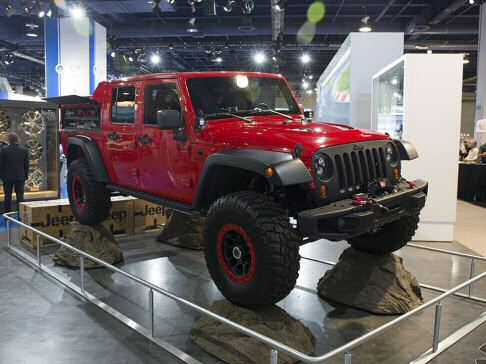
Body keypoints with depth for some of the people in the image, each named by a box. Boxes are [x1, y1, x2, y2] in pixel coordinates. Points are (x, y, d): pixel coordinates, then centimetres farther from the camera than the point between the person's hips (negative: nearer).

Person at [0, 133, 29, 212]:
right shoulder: (24, 150, -3)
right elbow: (26, 164, 2)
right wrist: (26, 175, 11)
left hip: (8, 177, -1)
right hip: (20, 177, 1)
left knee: (8, 197, 6)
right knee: (20, 197, 4)